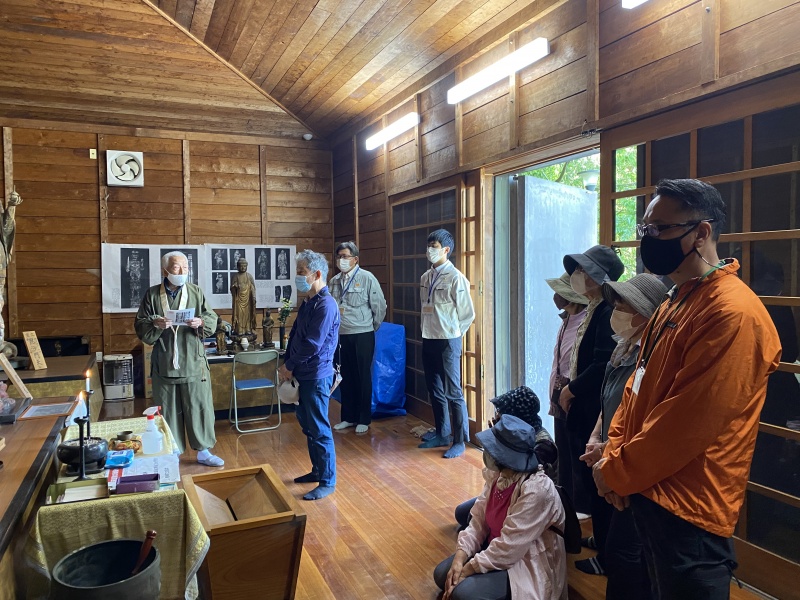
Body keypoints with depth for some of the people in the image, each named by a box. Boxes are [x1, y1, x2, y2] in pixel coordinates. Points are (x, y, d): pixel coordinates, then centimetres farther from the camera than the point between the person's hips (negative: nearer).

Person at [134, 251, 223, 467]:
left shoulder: (196, 292, 3)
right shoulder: (152, 295, 1)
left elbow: (212, 320, 3)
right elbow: (141, 328, 1)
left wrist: (201, 322, -18)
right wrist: (155, 324, -19)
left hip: (194, 364, 0)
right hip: (164, 365, 0)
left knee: (200, 408, 6)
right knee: (168, 411, 9)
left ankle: (203, 451, 20)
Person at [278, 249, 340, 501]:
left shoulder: (326, 304, -18)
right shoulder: (308, 302, 11)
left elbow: (312, 344, -21)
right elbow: (295, 335, 16)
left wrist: (289, 366, -10)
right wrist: (287, 364, 5)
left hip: (317, 376, -9)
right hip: (303, 374, 9)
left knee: (320, 429, -1)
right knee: (307, 424, 18)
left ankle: (328, 481, 11)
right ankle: (318, 470, 32)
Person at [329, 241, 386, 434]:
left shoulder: (367, 278, -9)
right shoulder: (334, 281, 6)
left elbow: (380, 306, -5)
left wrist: (373, 327, 3)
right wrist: (335, 325, 11)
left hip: (362, 336, -5)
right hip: (341, 336, 5)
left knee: (363, 378, 5)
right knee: (346, 378, 13)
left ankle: (364, 419, 17)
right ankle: (348, 417, 26)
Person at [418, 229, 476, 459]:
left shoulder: (455, 278, -13)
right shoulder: (426, 277, 8)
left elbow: (468, 313, -9)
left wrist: (453, 334, 0)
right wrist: (429, 330, 14)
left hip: (448, 342, -7)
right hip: (428, 340, 7)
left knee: (453, 392, -1)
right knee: (435, 390, 15)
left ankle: (459, 441, 9)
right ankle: (442, 434, 28)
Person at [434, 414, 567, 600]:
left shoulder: (536, 491, -31)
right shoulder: (497, 474, -6)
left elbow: (508, 548, -29)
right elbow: (479, 521, -3)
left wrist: (466, 570, -20)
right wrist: (459, 559, -16)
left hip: (530, 566, -8)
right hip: (496, 548, 8)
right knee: (442, 574, 2)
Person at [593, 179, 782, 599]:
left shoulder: (732, 312, -22)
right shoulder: (674, 302, 10)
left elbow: (688, 425, -25)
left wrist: (615, 473, -14)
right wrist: (613, 455, 0)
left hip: (687, 510, -9)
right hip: (648, 492, 9)